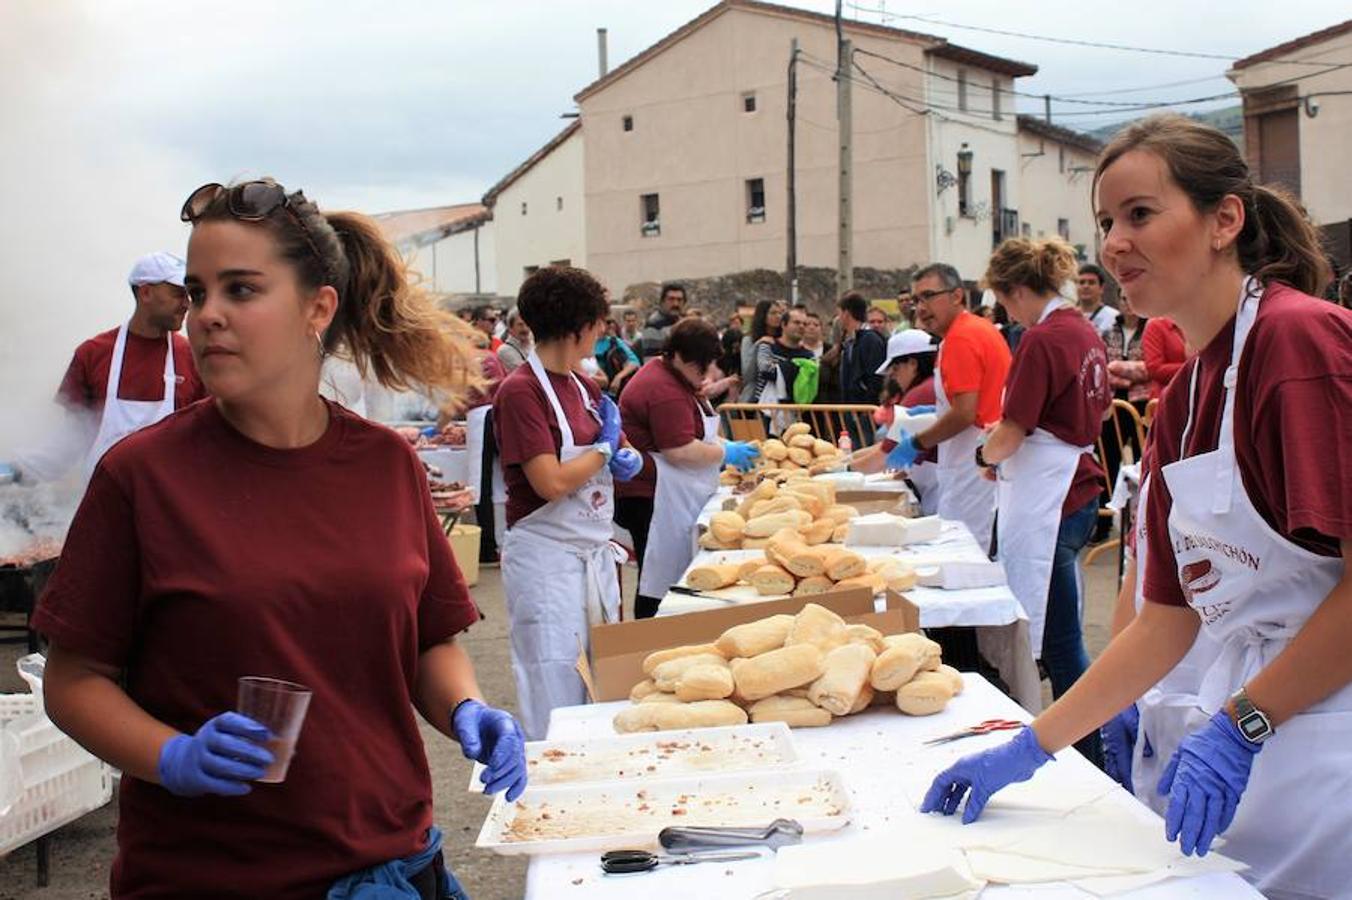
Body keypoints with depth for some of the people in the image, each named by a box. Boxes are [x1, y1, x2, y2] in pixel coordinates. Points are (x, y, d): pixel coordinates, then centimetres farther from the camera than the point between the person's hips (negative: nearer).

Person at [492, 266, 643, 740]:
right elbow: (551, 482, -23)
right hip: (546, 557, -8)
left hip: (595, 552, 8)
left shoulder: (586, 389, 8)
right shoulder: (520, 391, -15)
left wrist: (627, 460, -4)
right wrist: (604, 447, -7)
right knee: (557, 697, 1)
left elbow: (623, 452, 20)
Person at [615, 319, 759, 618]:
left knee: (672, 575, 11)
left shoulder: (667, 374, 15)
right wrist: (725, 453, -10)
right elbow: (680, 452, -24)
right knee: (660, 579, -7)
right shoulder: (664, 391, -20)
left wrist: (726, 446, 14)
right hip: (651, 498, -11)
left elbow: (690, 431, 27)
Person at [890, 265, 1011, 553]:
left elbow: (964, 414, -21)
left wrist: (916, 444, -12)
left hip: (972, 462, -10)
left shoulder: (961, 338, -16)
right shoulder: (982, 328, 15)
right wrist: (936, 410, 22)